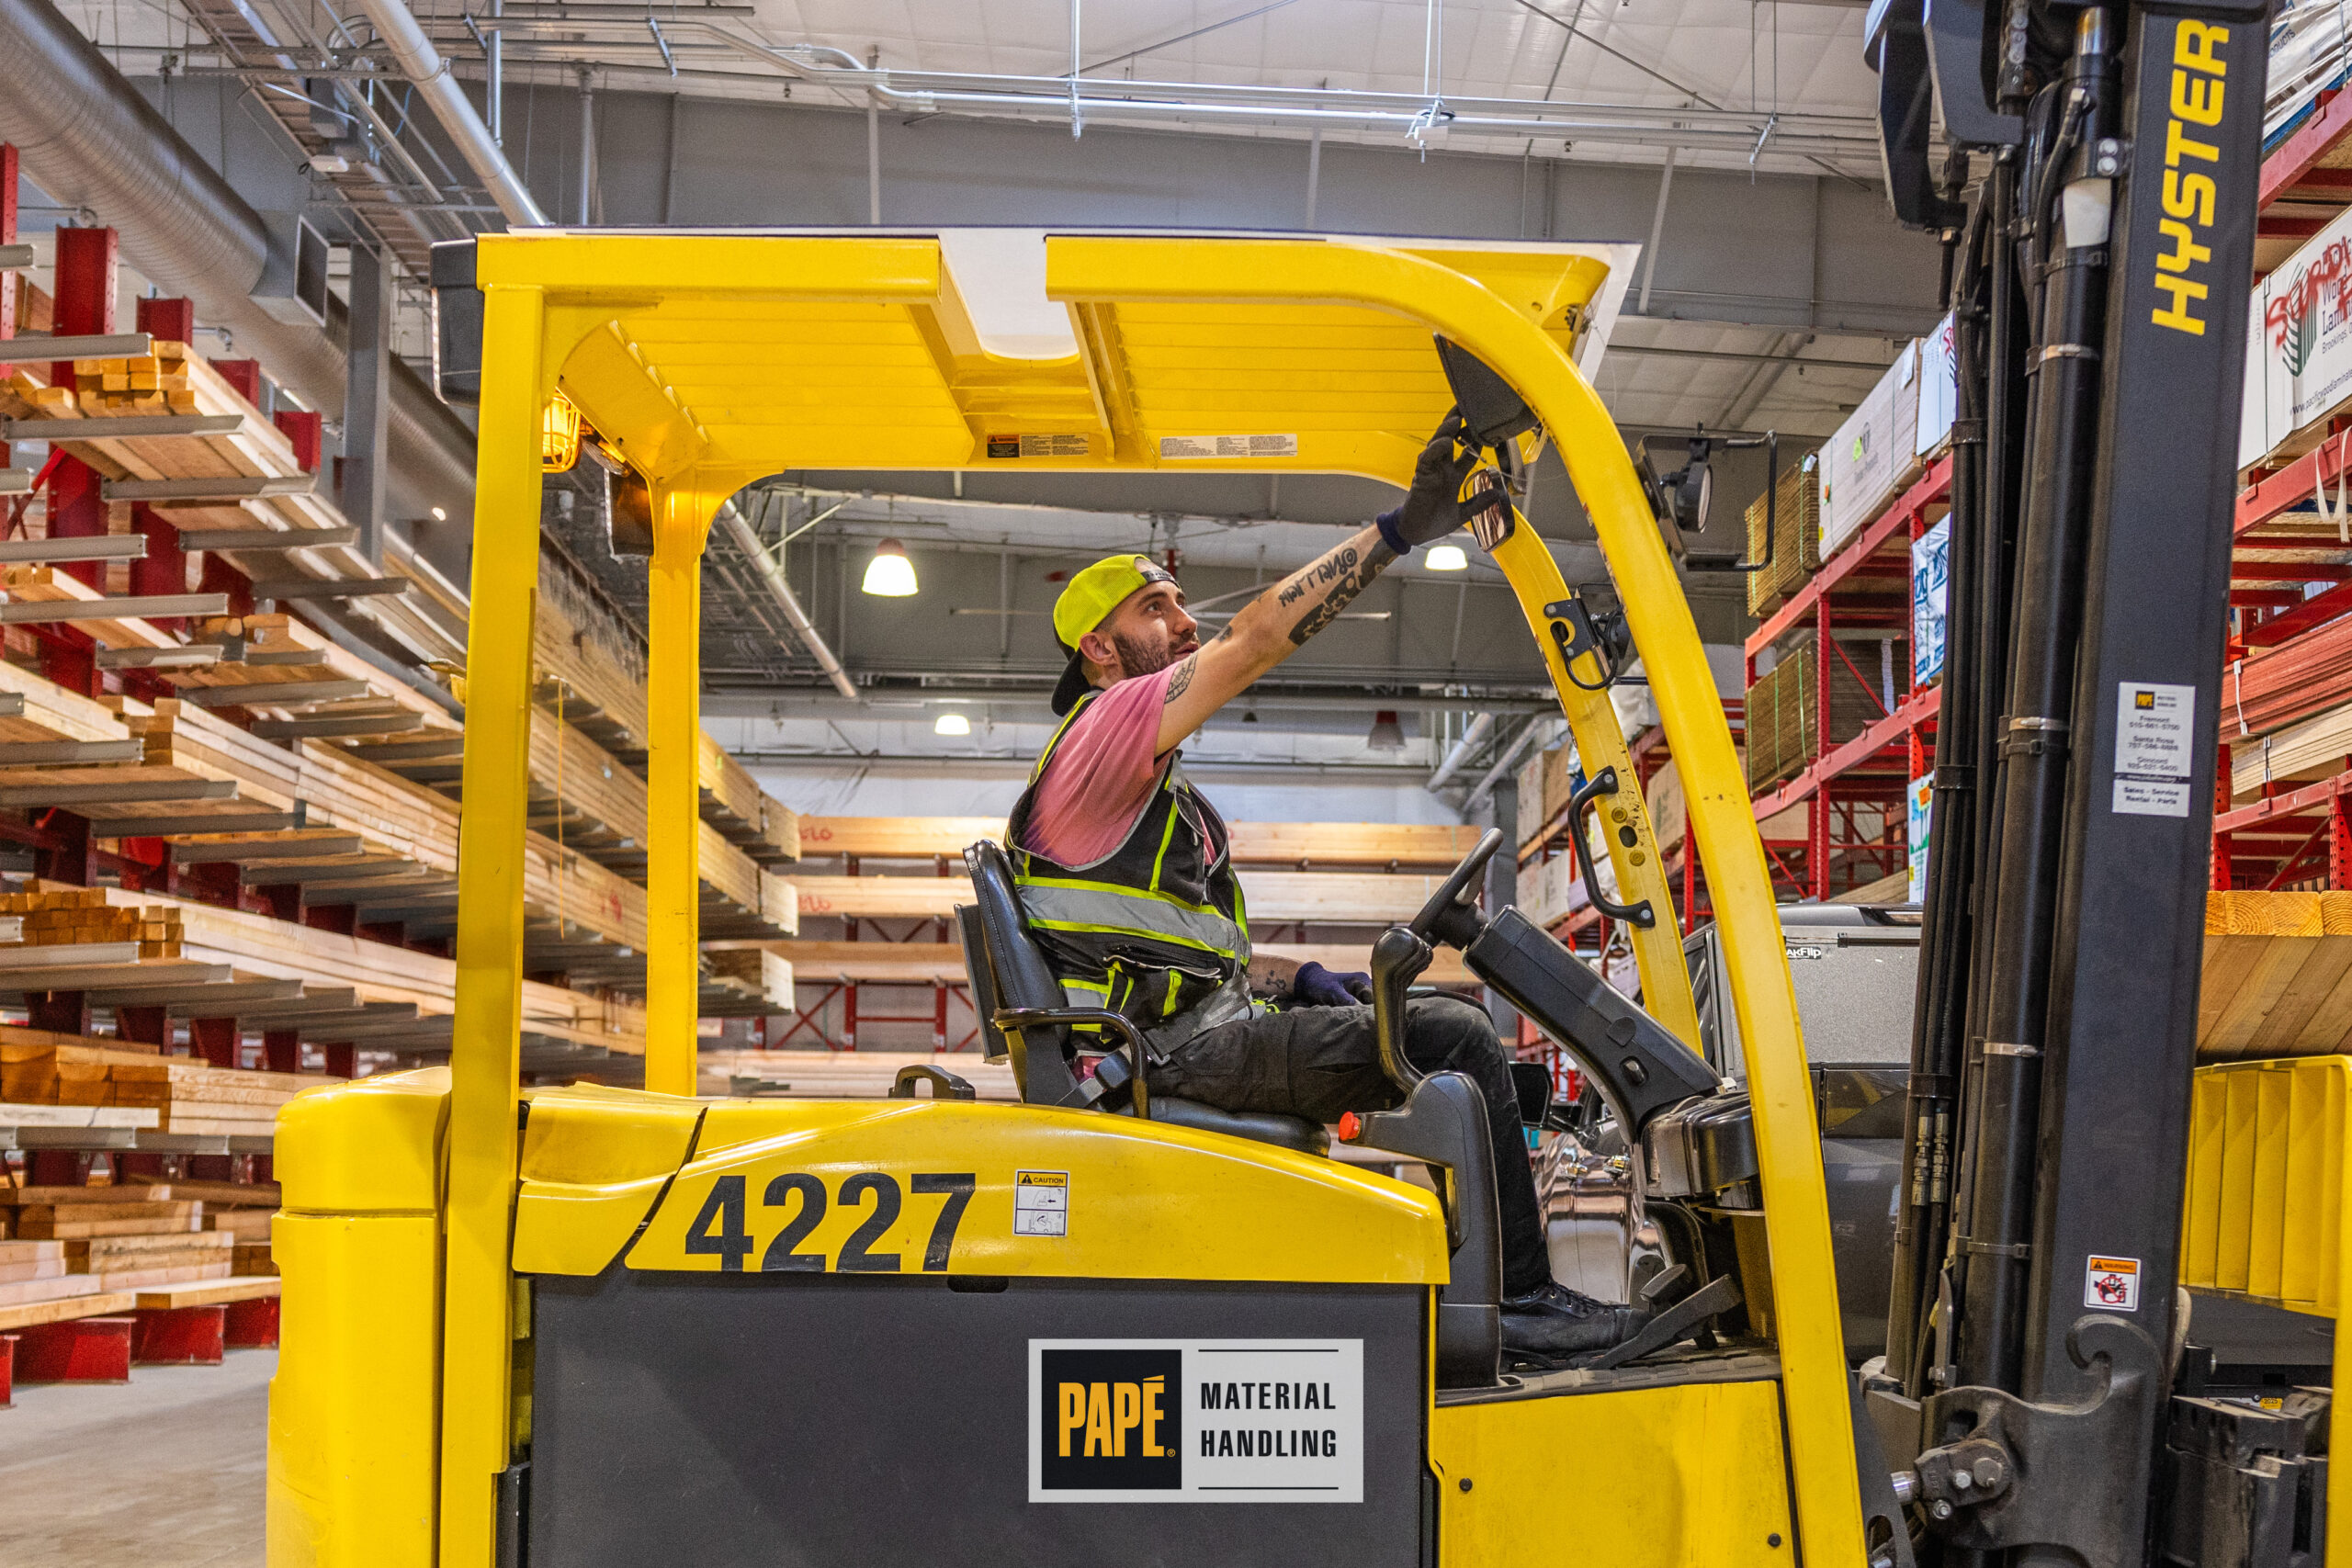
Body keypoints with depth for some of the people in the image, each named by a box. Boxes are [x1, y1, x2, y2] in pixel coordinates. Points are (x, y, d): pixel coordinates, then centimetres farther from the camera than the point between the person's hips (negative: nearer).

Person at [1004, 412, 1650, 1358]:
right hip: (1175, 1049, -11)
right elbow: (1258, 638, -15)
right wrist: (1402, 529, -15)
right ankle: (1523, 1299, -13)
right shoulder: (1104, 729, -4)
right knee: (1452, 1036, -17)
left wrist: (1296, 980, 11)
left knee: (1446, 1022, 14)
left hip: (1192, 1030, 11)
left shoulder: (1154, 791, 28)